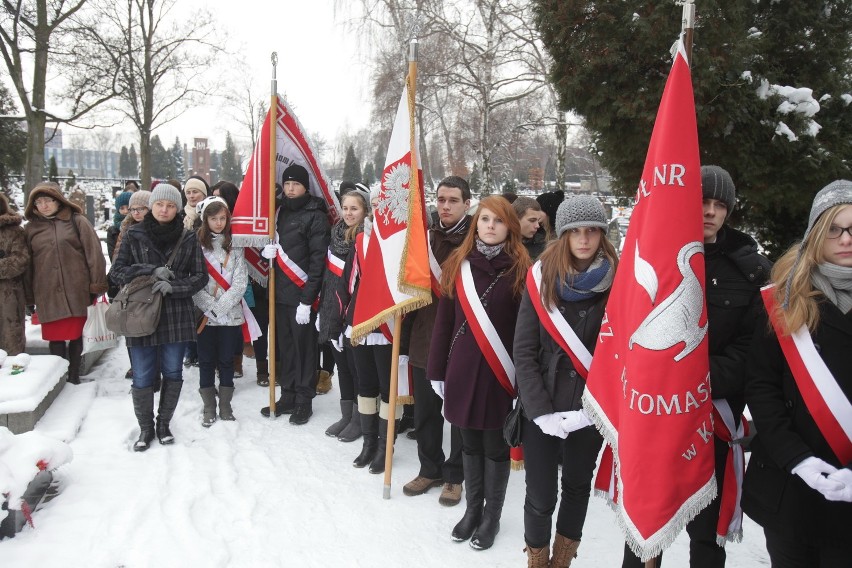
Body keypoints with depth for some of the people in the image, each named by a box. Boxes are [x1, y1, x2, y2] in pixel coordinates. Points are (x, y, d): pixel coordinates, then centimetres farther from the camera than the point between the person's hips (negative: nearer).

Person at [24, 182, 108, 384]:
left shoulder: (77, 221, 2)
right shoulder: (31, 228, 11)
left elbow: (94, 253, -2)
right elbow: (27, 263, 13)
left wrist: (98, 285, -7)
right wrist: (29, 298, 11)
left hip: (77, 291, -2)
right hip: (48, 294, 2)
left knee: (77, 336, 6)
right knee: (55, 338, 3)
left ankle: (74, 377, 18)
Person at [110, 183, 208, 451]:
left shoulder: (188, 238, 2)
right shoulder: (134, 235, 1)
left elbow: (200, 276, 2)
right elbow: (116, 271, 0)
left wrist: (173, 286, -16)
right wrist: (151, 271, -15)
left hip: (176, 316, 1)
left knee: (172, 373, 10)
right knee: (142, 376, 4)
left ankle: (164, 423, 30)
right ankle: (145, 428, 24)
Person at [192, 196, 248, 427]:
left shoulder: (235, 245, 3)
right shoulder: (196, 244, -1)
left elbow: (241, 281, -4)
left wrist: (221, 306, -12)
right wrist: (210, 306, -13)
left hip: (231, 314, 1)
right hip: (204, 314, -1)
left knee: (226, 360, 9)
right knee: (206, 361, 7)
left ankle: (225, 406, 21)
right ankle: (209, 408, 18)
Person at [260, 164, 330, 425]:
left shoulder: (316, 217, -8)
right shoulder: (280, 211, 13)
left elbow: (318, 260, -13)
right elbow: (269, 243, 21)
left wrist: (307, 299, -18)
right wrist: (266, 250, -5)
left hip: (302, 295, -6)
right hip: (280, 293, 6)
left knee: (304, 348, 2)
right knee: (285, 347, 13)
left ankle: (304, 401, 13)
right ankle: (288, 396, 24)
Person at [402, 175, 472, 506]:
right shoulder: (425, 238, 6)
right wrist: (407, 330, 8)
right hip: (424, 340, 5)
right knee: (425, 412, 15)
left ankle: (454, 475, 26)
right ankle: (430, 469, 32)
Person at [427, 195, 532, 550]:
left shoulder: (520, 268, -6)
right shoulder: (458, 264, 4)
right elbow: (444, 321, 6)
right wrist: (437, 370, 6)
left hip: (499, 373, -3)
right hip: (463, 369, 3)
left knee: (495, 445, 10)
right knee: (470, 443, 16)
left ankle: (492, 516, 27)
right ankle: (472, 509, 34)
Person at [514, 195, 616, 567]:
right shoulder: (541, 278, -5)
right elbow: (524, 352, -6)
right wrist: (541, 410, -13)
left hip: (591, 410, 1)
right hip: (542, 411, -1)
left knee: (578, 486, 18)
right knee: (541, 495, 5)